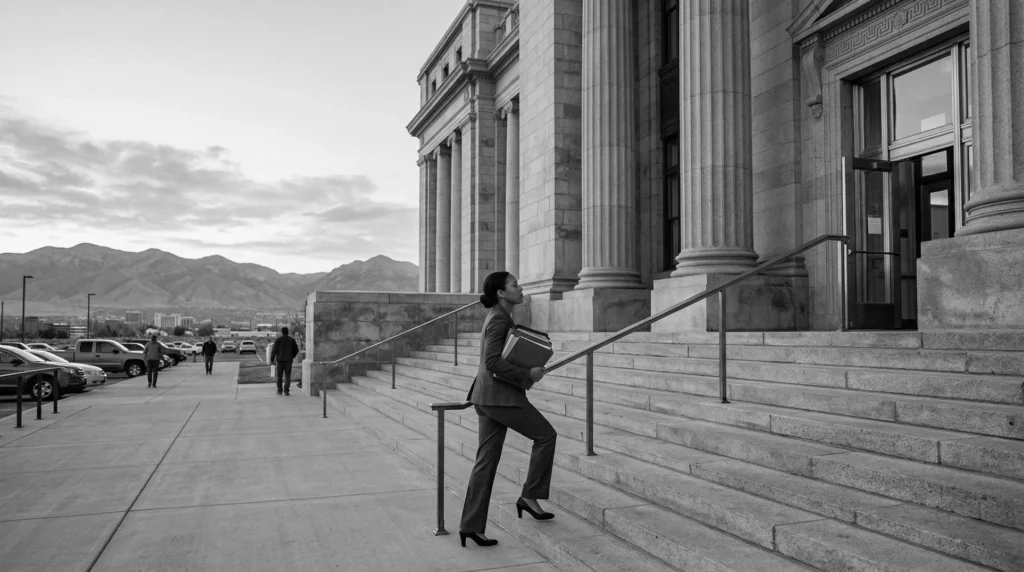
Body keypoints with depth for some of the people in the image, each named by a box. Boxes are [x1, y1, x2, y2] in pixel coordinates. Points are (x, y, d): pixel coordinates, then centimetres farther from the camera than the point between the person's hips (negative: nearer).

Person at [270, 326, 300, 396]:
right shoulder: (292, 340, 1)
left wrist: (272, 360, 2)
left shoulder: (278, 340, -2)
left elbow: (274, 351, -6)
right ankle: (286, 391, -7)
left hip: (280, 360, 0)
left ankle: (279, 391, 14)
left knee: (279, 376, 14)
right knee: (287, 376, 2)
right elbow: (296, 350, 5)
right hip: (288, 361, 0)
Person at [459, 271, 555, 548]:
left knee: (486, 463, 8)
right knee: (546, 434, 3)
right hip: (500, 395, -9)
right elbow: (492, 362, -21)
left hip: (488, 396, 9)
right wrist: (528, 375, -16)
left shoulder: (498, 317, 18)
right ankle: (530, 496, 8)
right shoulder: (499, 319, -12)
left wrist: (528, 371, 14)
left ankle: (470, 526, 10)